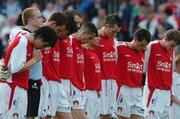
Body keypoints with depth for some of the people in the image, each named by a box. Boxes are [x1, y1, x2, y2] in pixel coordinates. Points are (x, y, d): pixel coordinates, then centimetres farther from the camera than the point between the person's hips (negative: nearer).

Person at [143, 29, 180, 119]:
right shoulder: (152, 47, -8)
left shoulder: (171, 51, 11)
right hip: (154, 90, -6)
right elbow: (143, 67, -5)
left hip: (166, 91, 6)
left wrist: (171, 92, 16)